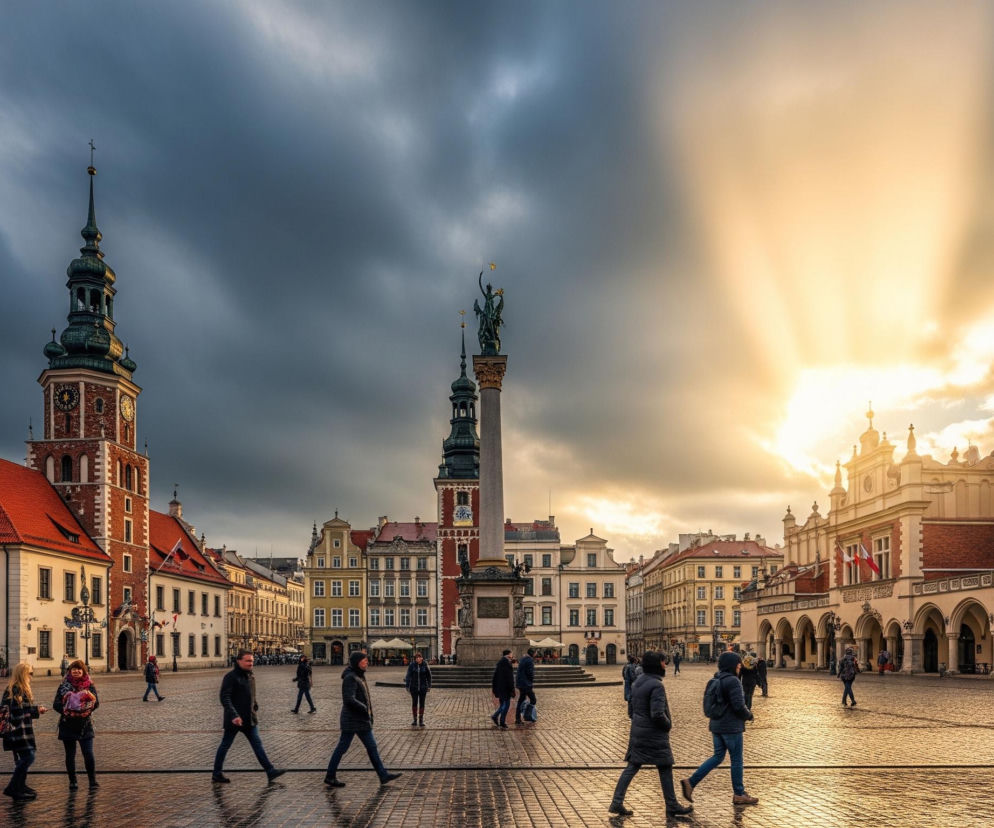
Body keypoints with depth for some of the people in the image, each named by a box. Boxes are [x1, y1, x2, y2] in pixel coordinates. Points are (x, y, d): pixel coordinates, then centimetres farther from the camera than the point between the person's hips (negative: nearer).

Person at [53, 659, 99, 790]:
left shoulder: (89, 686, 5)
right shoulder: (64, 686, 3)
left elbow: (96, 703, -2)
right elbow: (56, 704, -2)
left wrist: (91, 697, -22)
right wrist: (65, 709, -20)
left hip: (85, 725, 0)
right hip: (68, 725, 0)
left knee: (88, 754, -6)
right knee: (70, 755, 7)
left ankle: (93, 780, 7)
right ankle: (72, 781, 18)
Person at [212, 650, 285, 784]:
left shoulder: (251, 677, 11)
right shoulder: (230, 677, -14)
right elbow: (225, 698, -21)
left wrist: (255, 707, 13)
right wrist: (234, 715, -30)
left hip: (249, 719, 7)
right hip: (234, 720, -7)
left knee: (257, 744, 4)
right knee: (225, 745, 5)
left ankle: (270, 771, 2)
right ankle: (217, 774, 17)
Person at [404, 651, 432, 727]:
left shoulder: (425, 665, -3)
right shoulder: (412, 665, -5)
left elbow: (429, 676, 6)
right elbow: (408, 675, -3)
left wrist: (429, 686, 4)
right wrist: (407, 686, -7)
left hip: (423, 688, 1)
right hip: (414, 688, -1)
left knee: (422, 703, 5)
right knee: (414, 703, 5)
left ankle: (421, 720, 13)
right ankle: (414, 720, 15)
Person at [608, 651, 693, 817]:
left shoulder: (637, 683, 8)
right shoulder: (656, 685, -19)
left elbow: (631, 711, 15)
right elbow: (658, 714, -25)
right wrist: (668, 724, -8)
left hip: (637, 733, 8)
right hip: (654, 735, -8)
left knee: (632, 767, 9)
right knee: (665, 769, 5)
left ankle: (617, 803, 4)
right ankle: (672, 806, 14)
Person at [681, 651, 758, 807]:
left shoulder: (716, 680, 9)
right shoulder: (733, 681, -18)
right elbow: (738, 706, -21)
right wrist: (749, 715, -3)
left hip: (716, 725, 8)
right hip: (731, 727, -8)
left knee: (717, 756, 15)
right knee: (736, 759, 5)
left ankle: (691, 782, 6)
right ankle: (739, 795, 16)